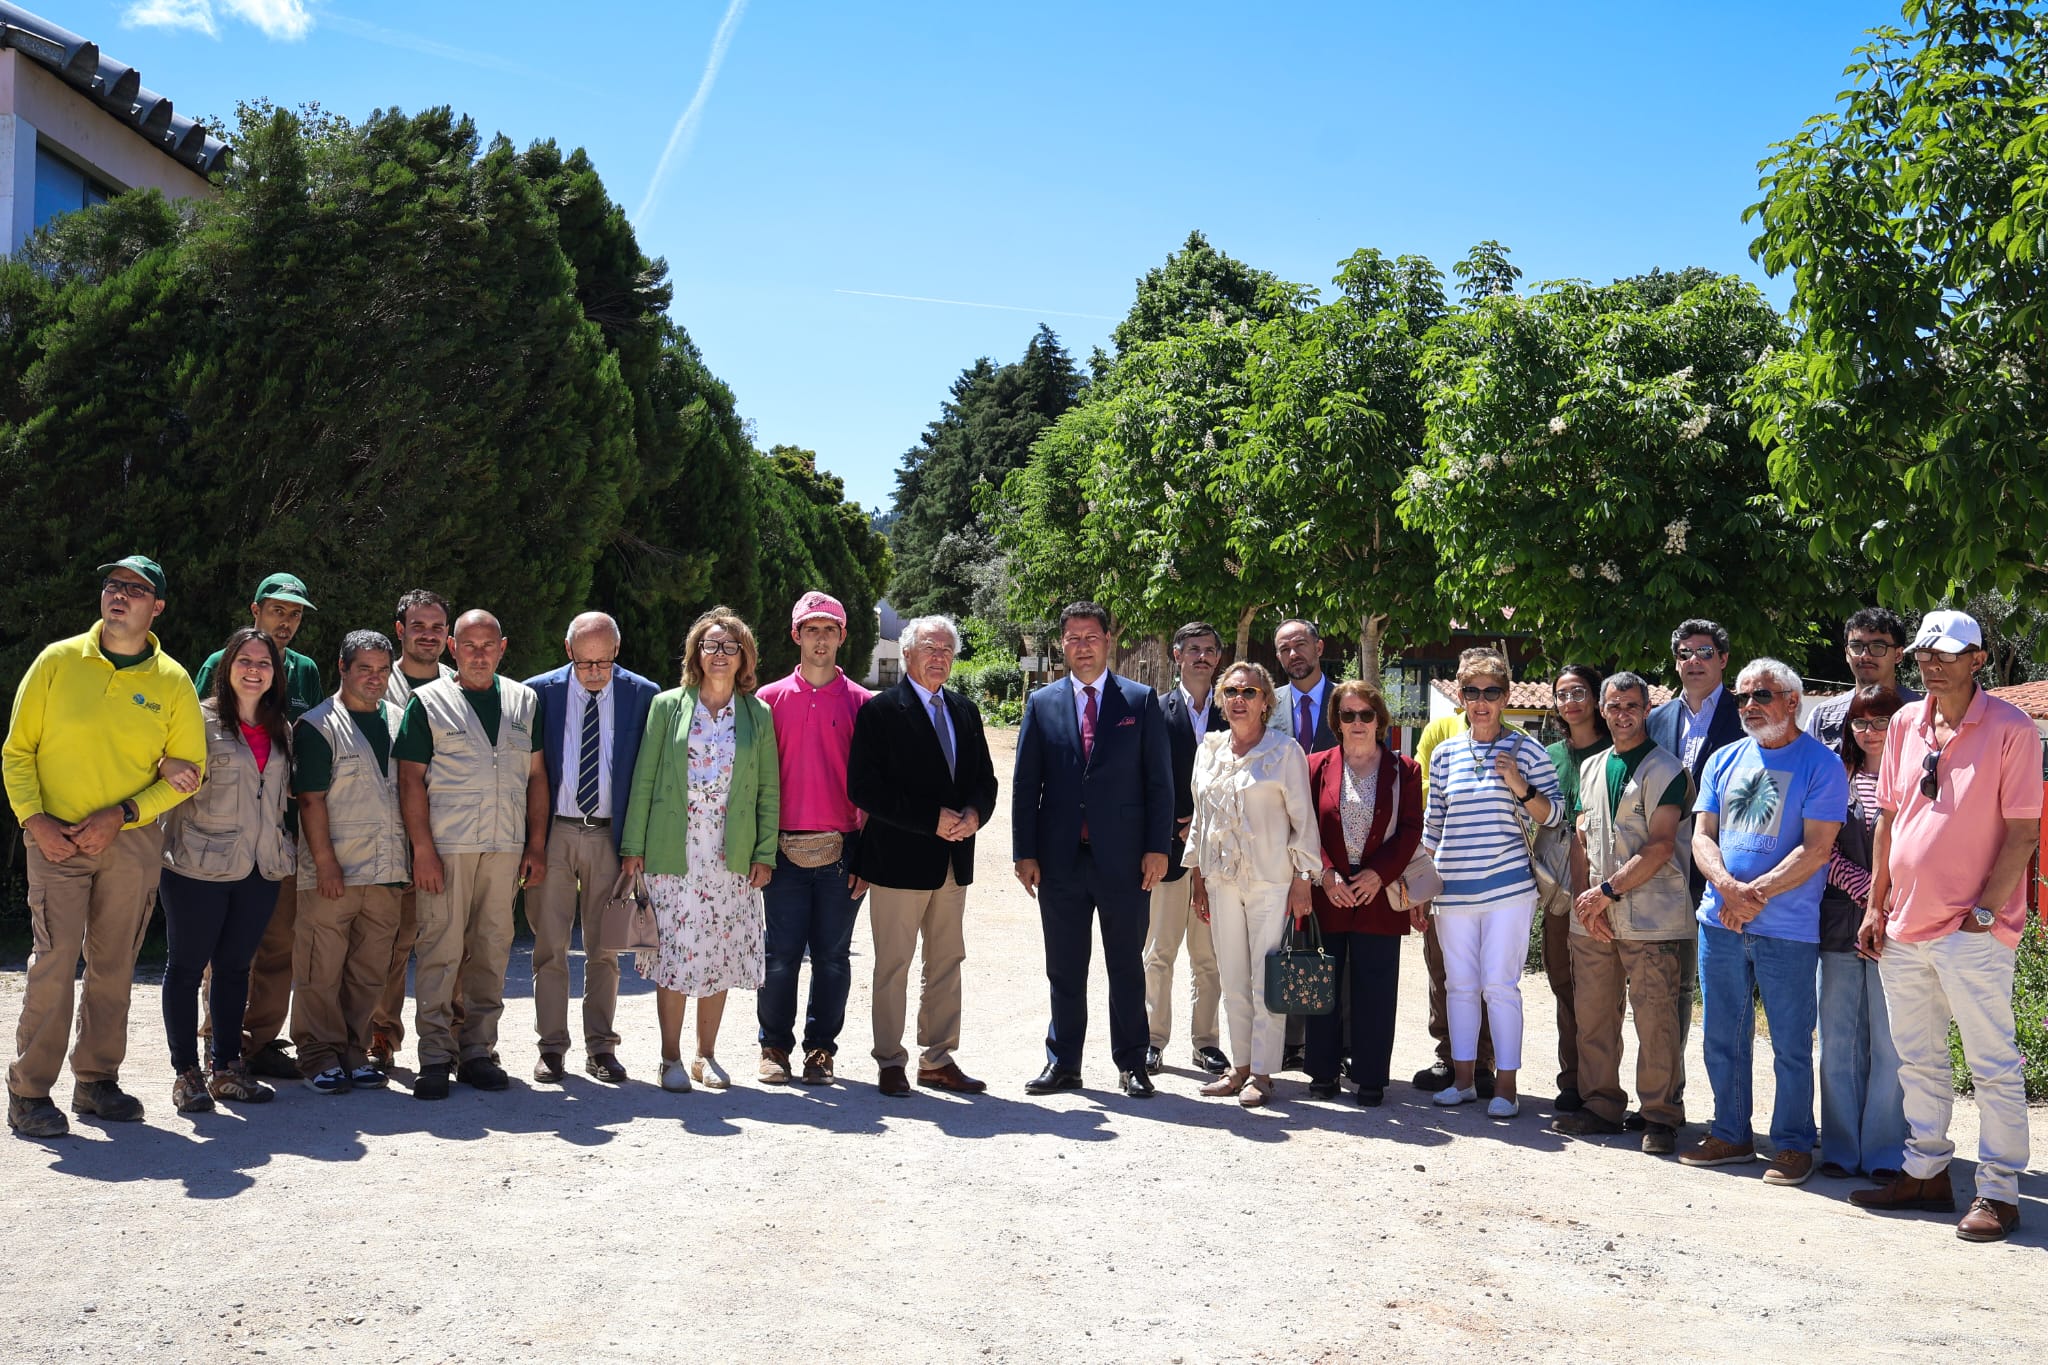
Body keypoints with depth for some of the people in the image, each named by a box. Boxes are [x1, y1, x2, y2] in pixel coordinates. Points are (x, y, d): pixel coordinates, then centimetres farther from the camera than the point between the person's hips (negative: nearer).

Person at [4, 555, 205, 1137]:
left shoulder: (173, 682, 1)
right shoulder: (58, 661, 0)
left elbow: (189, 768, 3)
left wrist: (121, 815, -8)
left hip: (133, 842, 2)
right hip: (57, 839, -2)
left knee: (114, 967, 8)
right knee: (54, 963, -8)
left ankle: (96, 1080, 21)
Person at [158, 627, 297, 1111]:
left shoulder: (279, 730, 12)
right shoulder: (201, 720, -5)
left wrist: (284, 852, 13)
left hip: (259, 870, 5)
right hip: (198, 868, -5)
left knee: (235, 967, 12)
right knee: (186, 967, 4)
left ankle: (227, 1069, 19)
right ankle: (186, 1074, 11)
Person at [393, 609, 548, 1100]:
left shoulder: (524, 701, 13)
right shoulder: (428, 702, 3)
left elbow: (536, 776, 13)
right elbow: (411, 779, -2)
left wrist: (536, 845, 7)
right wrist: (422, 850, -10)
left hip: (506, 847, 3)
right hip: (445, 846, -3)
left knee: (492, 949, 7)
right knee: (441, 948, -4)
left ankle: (478, 1051, 15)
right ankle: (436, 1056, 2)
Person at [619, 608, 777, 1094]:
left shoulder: (758, 714, 8)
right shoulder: (668, 705, 5)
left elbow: (769, 789, 8)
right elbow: (643, 780, 4)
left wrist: (764, 853, 2)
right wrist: (633, 846, -1)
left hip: (732, 858, 2)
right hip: (673, 853, -1)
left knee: (719, 957, 6)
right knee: (674, 955, -3)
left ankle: (706, 1055, 19)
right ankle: (671, 1058, 10)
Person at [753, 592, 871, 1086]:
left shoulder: (861, 703, 5)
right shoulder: (770, 699, 7)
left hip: (841, 850, 0)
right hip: (784, 849, 0)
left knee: (832, 957, 5)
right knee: (781, 955, 1)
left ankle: (821, 1049, 17)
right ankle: (775, 1046, 16)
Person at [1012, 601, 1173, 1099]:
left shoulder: (1141, 701, 4)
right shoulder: (1041, 703, 8)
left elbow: (1160, 781, 2)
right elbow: (1025, 784, 6)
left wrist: (1157, 848, -6)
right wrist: (1024, 852, 0)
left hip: (1123, 857, -1)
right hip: (1059, 858, 2)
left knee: (1126, 965, 7)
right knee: (1064, 968, 9)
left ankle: (1131, 1064, 18)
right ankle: (1063, 1062, 19)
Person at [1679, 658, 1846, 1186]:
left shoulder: (1820, 764, -5)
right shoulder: (1725, 761, 12)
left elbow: (1815, 849, -12)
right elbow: (1702, 836, 7)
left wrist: (1755, 894, -17)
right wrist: (1728, 888, -12)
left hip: (1788, 929, -5)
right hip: (1720, 923, 5)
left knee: (1791, 1045, 3)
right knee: (1722, 1037, 12)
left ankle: (1793, 1145, 16)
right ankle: (1730, 1136, 25)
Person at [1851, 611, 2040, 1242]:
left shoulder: (2010, 728, -9)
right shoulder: (1905, 724, 8)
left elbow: (2024, 832, -10)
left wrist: (1984, 911, -13)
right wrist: (1876, 906, 10)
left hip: (1973, 931, -6)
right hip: (1905, 928, 6)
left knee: (1994, 1066, 2)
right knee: (1917, 1060, 15)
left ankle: (1998, 1192, 11)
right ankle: (1926, 1172, 26)